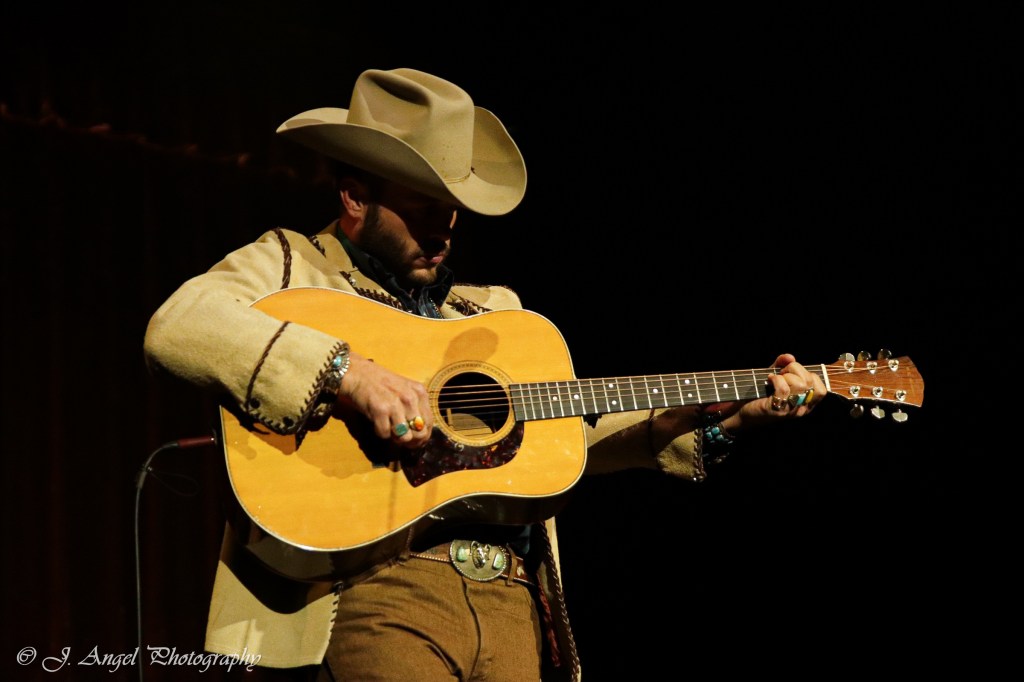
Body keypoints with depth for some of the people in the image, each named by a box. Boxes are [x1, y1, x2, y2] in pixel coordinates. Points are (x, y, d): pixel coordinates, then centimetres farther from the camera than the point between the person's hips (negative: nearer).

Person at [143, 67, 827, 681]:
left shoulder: (493, 310, 28)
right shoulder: (287, 266, 9)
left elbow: (573, 427, 26)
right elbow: (176, 326, -9)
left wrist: (724, 414, 15)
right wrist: (347, 374, -17)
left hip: (512, 605, 5)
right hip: (375, 588, -5)